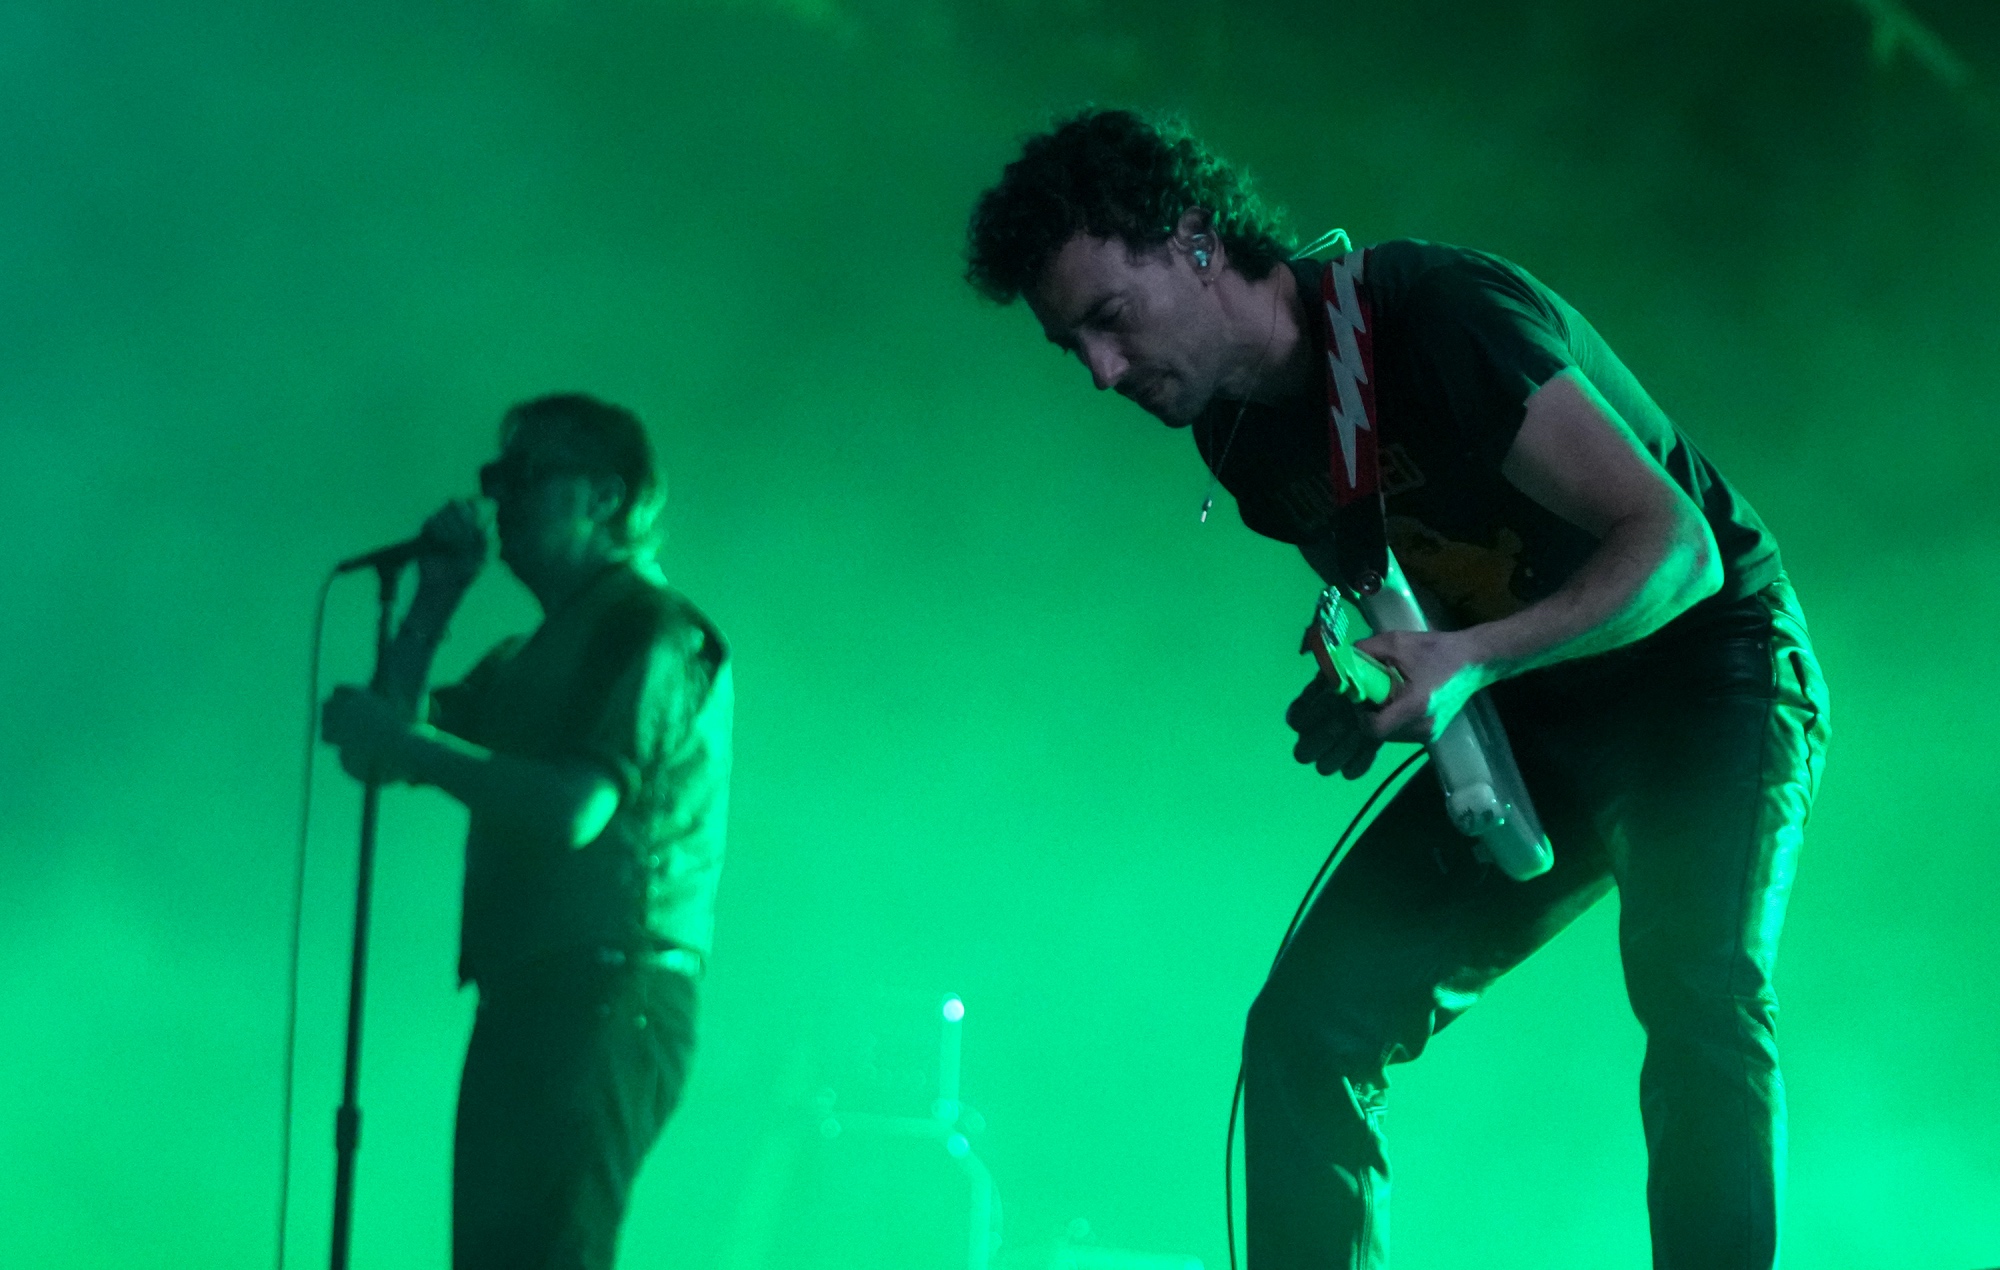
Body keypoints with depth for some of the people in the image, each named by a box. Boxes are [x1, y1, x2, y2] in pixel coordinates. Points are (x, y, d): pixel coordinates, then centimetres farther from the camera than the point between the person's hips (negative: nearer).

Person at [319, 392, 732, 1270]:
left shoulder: (653, 630, -5)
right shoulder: (532, 657, 25)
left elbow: (577, 810, -18)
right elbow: (387, 734, 22)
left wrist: (405, 743, -14)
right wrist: (435, 599, 15)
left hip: (604, 998, -10)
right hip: (526, 1001, 10)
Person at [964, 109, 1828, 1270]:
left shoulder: (1434, 315, -25)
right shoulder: (1243, 433, 0)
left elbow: (1677, 544, -26)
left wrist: (1469, 659, -36)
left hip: (1704, 667, -7)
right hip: (1529, 719, 7)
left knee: (1693, 989, -32)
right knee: (1308, 1022, -7)